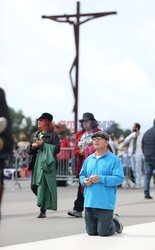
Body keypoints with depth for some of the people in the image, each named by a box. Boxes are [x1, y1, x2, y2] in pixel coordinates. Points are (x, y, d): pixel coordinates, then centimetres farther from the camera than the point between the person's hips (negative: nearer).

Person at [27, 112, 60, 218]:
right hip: (36, 163, 6)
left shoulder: (53, 135, 2)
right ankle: (44, 202, 24)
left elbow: (56, 149, -9)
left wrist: (43, 144, -12)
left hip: (47, 163, -6)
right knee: (34, 186, 1)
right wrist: (32, 147, -2)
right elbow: (29, 151, 21)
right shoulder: (34, 135, 21)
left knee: (43, 185, -12)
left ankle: (43, 210, -8)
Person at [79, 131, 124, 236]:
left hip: (105, 203, -6)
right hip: (89, 202, 6)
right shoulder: (89, 159, 12)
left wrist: (100, 179, -20)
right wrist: (84, 181, -5)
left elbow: (119, 178, -14)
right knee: (91, 232, 11)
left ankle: (116, 224, 30)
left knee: (104, 232, -2)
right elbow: (82, 175, 19)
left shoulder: (114, 159, -6)